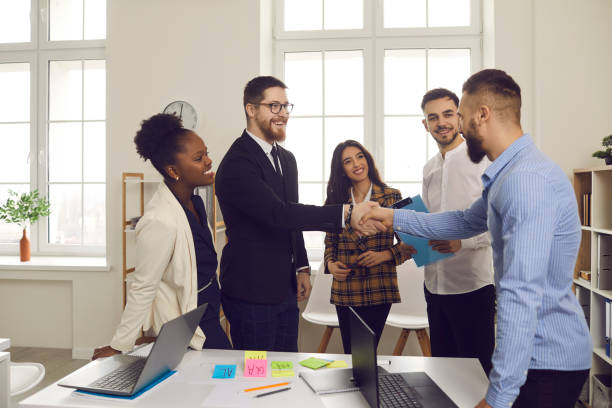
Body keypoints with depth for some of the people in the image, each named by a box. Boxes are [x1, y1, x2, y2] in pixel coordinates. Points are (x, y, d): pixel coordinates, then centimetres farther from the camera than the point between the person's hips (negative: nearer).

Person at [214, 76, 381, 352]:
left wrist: (302, 267, 11)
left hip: (285, 288, 8)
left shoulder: (286, 158, 12)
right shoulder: (237, 163, -18)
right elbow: (277, 213, -30)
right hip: (250, 291, -8)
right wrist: (345, 214, -37)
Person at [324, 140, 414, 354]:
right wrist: (330, 264, -5)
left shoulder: (392, 197, 0)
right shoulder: (335, 201, 6)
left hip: (378, 291, -2)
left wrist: (384, 255, -14)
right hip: (345, 291, 2)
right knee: (350, 353, 8)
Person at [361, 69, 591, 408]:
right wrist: (395, 217, 18)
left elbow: (521, 295, -31)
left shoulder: (527, 180, -26)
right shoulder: (508, 174, 8)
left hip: (549, 364, -9)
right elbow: (467, 222, 21)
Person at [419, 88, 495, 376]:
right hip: (435, 284, 7)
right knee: (441, 366, 18)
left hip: (472, 285, -6)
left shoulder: (483, 162, -9)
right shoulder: (429, 168, 12)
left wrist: (463, 240, -25)